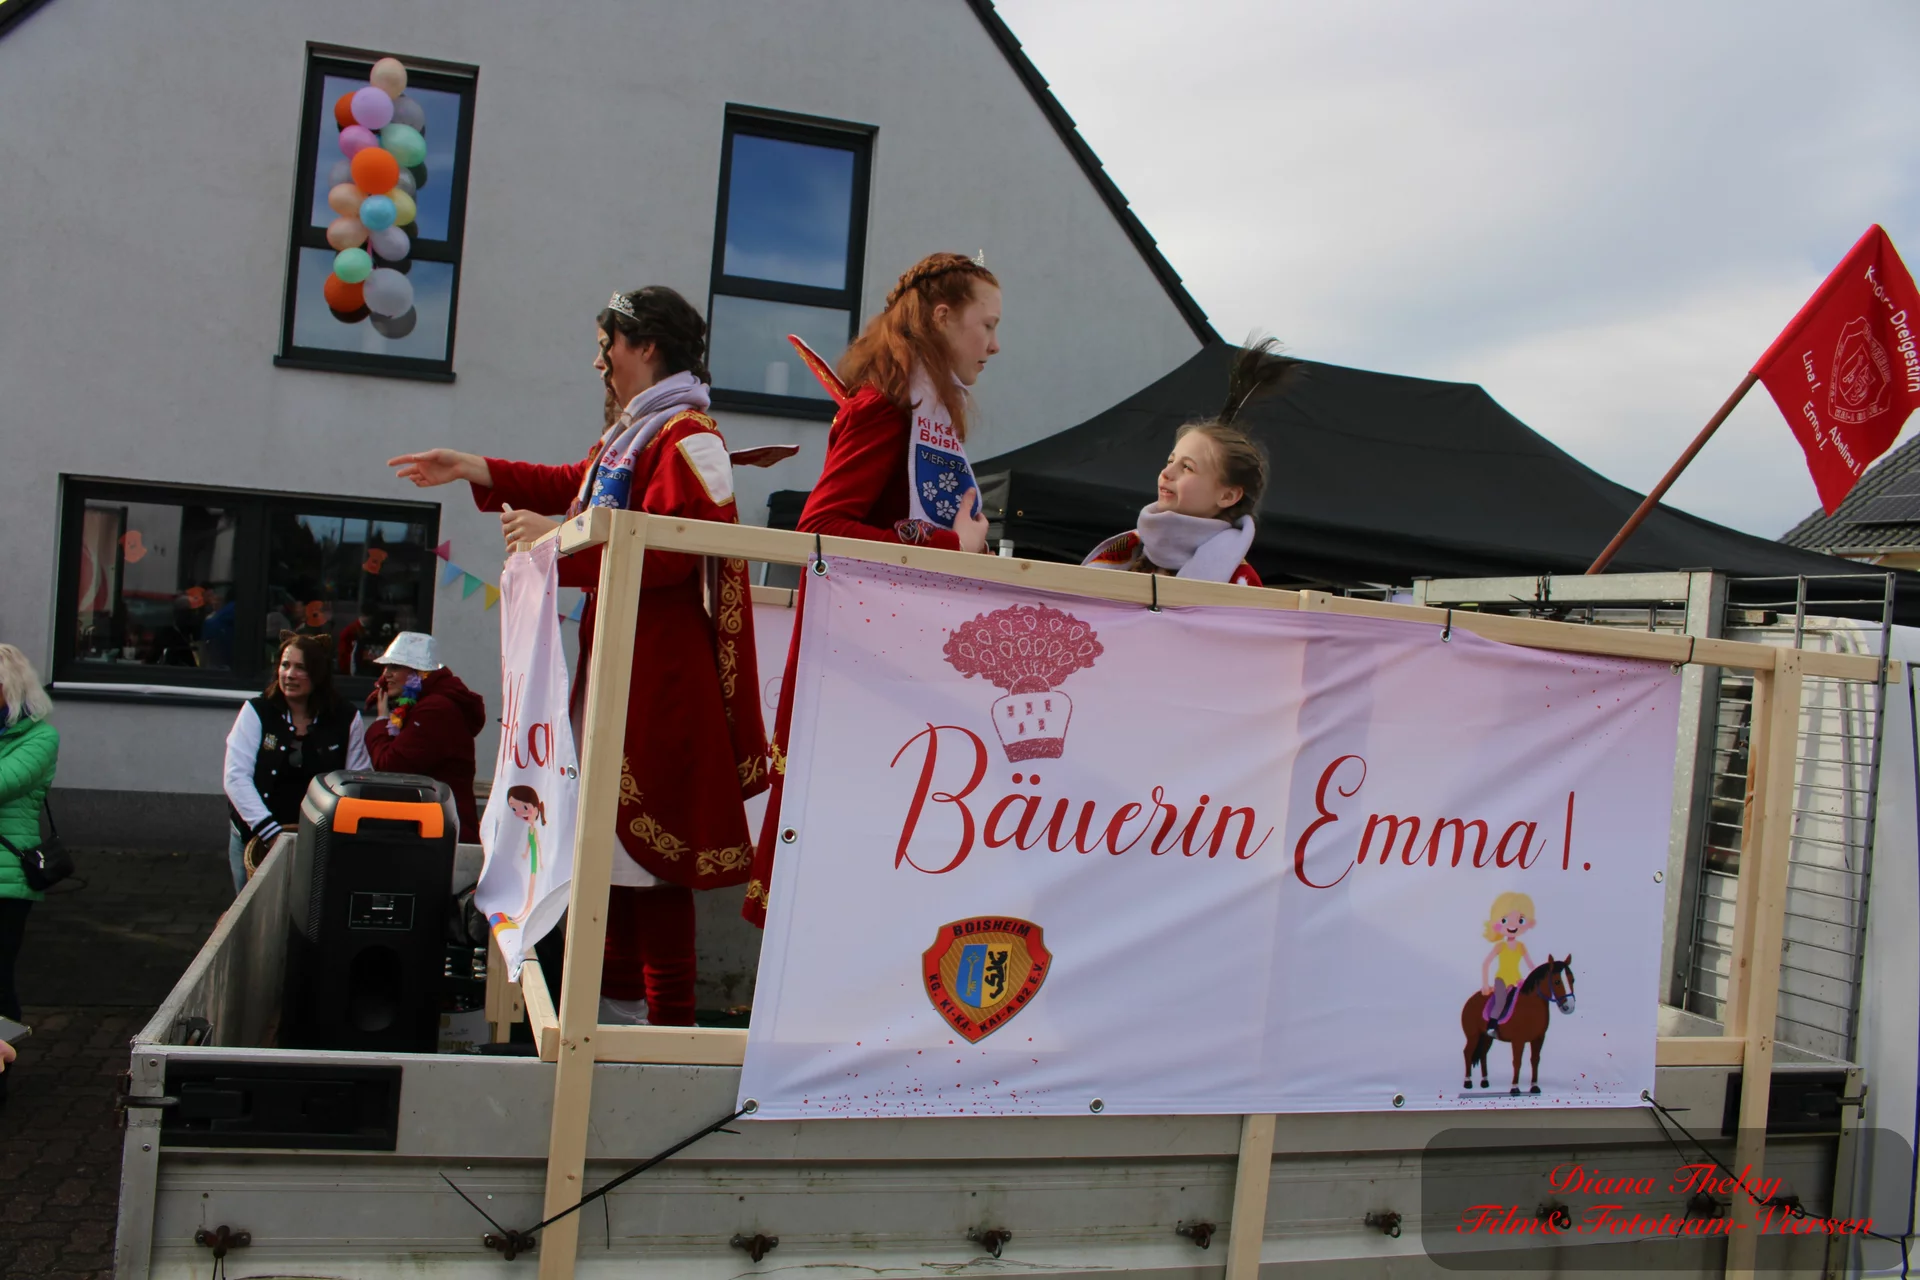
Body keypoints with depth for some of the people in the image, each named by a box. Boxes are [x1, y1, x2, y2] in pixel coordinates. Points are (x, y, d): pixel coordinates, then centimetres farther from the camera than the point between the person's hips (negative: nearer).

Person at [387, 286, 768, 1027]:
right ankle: (618, 991, 28)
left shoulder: (686, 439, -15)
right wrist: (471, 470, 33)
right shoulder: (633, 433, 17)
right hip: (615, 655, 11)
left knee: (651, 834, -8)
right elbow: (574, 486, 32)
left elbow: (666, 552, -25)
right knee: (612, 825, 16)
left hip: (660, 667, -10)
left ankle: (668, 1014, -1)